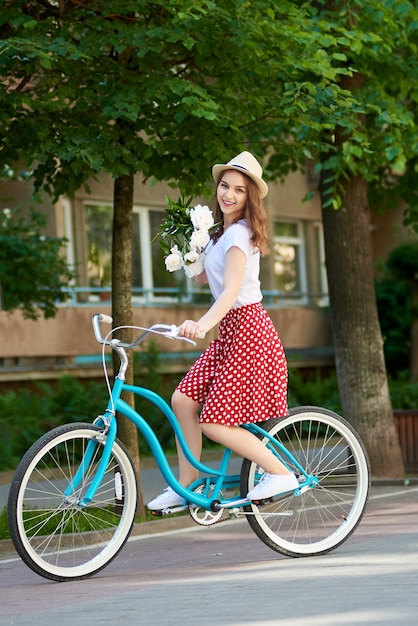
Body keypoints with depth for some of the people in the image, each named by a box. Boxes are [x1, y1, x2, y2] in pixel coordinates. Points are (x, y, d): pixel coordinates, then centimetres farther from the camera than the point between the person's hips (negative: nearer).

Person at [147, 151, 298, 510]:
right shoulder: (223, 233, 15)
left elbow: (231, 291, -27)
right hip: (231, 332, 10)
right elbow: (201, 277, 23)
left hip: (248, 331, -10)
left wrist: (202, 325, -41)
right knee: (183, 400, 4)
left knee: (214, 423, -11)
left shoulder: (239, 233, -15)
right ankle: (186, 487, 14)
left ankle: (281, 474, 0)